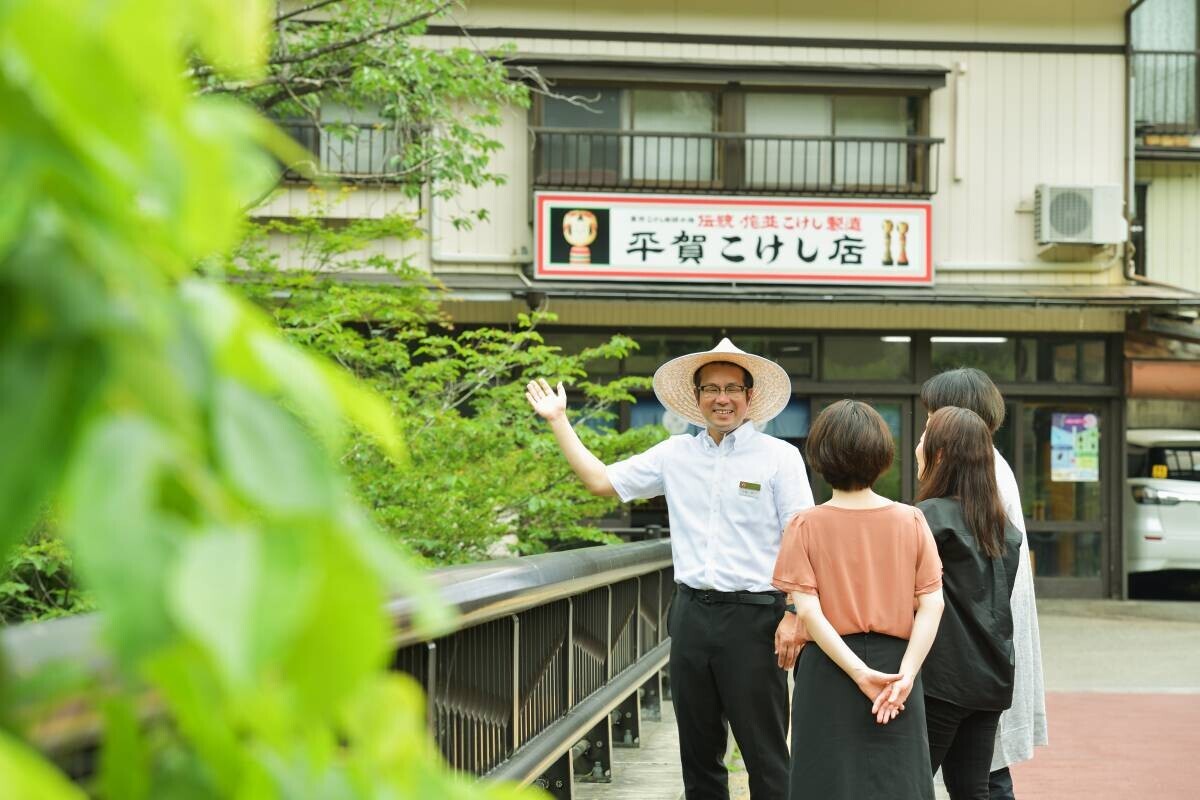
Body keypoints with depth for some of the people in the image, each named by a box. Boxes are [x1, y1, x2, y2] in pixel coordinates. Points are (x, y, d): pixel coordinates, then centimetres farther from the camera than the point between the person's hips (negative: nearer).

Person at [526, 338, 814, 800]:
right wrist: (559, 422, 14)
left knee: (766, 755, -2)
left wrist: (795, 616, -15)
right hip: (692, 614, 5)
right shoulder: (676, 455, 9)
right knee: (698, 753, 12)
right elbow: (601, 481, 15)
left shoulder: (779, 457, -3)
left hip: (753, 617, -5)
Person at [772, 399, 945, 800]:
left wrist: (859, 673, -15)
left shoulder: (807, 525, -5)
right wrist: (905, 675, -10)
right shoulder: (910, 521, 0)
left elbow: (807, 611, -13)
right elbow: (932, 605, -6)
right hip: (895, 661, 2)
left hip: (828, 670, -2)